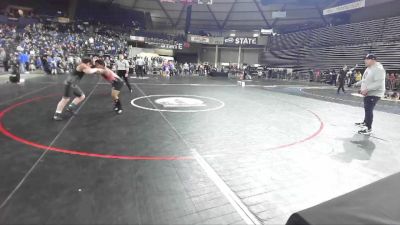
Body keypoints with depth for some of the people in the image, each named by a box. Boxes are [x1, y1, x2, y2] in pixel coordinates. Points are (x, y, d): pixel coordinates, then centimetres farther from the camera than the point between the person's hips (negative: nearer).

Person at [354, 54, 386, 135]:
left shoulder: (378, 69, -21)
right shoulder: (369, 68, 10)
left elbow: (379, 83, -29)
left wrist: (367, 89, -35)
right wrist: (357, 84, 20)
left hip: (374, 94, -10)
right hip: (368, 93, 10)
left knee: (369, 110, -9)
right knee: (367, 109, 22)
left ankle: (369, 129, -1)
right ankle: (365, 123, 41)